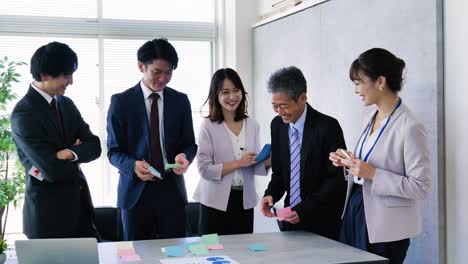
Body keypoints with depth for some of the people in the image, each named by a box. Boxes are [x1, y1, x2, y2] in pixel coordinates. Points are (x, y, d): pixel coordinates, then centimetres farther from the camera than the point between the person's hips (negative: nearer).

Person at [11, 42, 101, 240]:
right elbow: (52, 170, -21)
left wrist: (71, 153, -17)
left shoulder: (66, 104, 8)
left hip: (79, 204, 7)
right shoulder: (24, 113, -15)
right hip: (48, 213, -7)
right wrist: (77, 150, -3)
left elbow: (94, 146, 4)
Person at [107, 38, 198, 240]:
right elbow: (114, 151, -1)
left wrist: (184, 156, -14)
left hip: (172, 189, 2)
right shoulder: (121, 102, -1)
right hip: (135, 190, -1)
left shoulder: (180, 101, 6)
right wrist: (133, 165, -21)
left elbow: (189, 144, 9)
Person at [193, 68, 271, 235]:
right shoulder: (209, 126, -6)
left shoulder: (252, 126, 6)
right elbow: (204, 169, -13)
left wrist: (267, 162, -10)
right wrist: (239, 163, -18)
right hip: (216, 202, -3)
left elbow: (255, 166, 11)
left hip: (244, 201, 4)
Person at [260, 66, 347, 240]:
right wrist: (271, 194, -9)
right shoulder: (277, 125, 2)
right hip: (292, 217, 5)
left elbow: (337, 179, -15)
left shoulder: (327, 127, -16)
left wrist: (305, 210, -21)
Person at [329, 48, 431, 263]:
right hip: (356, 208, 7)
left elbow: (420, 187, -17)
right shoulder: (370, 115, 5)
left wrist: (372, 173, -23)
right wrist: (349, 162, 0)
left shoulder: (410, 128, -19)